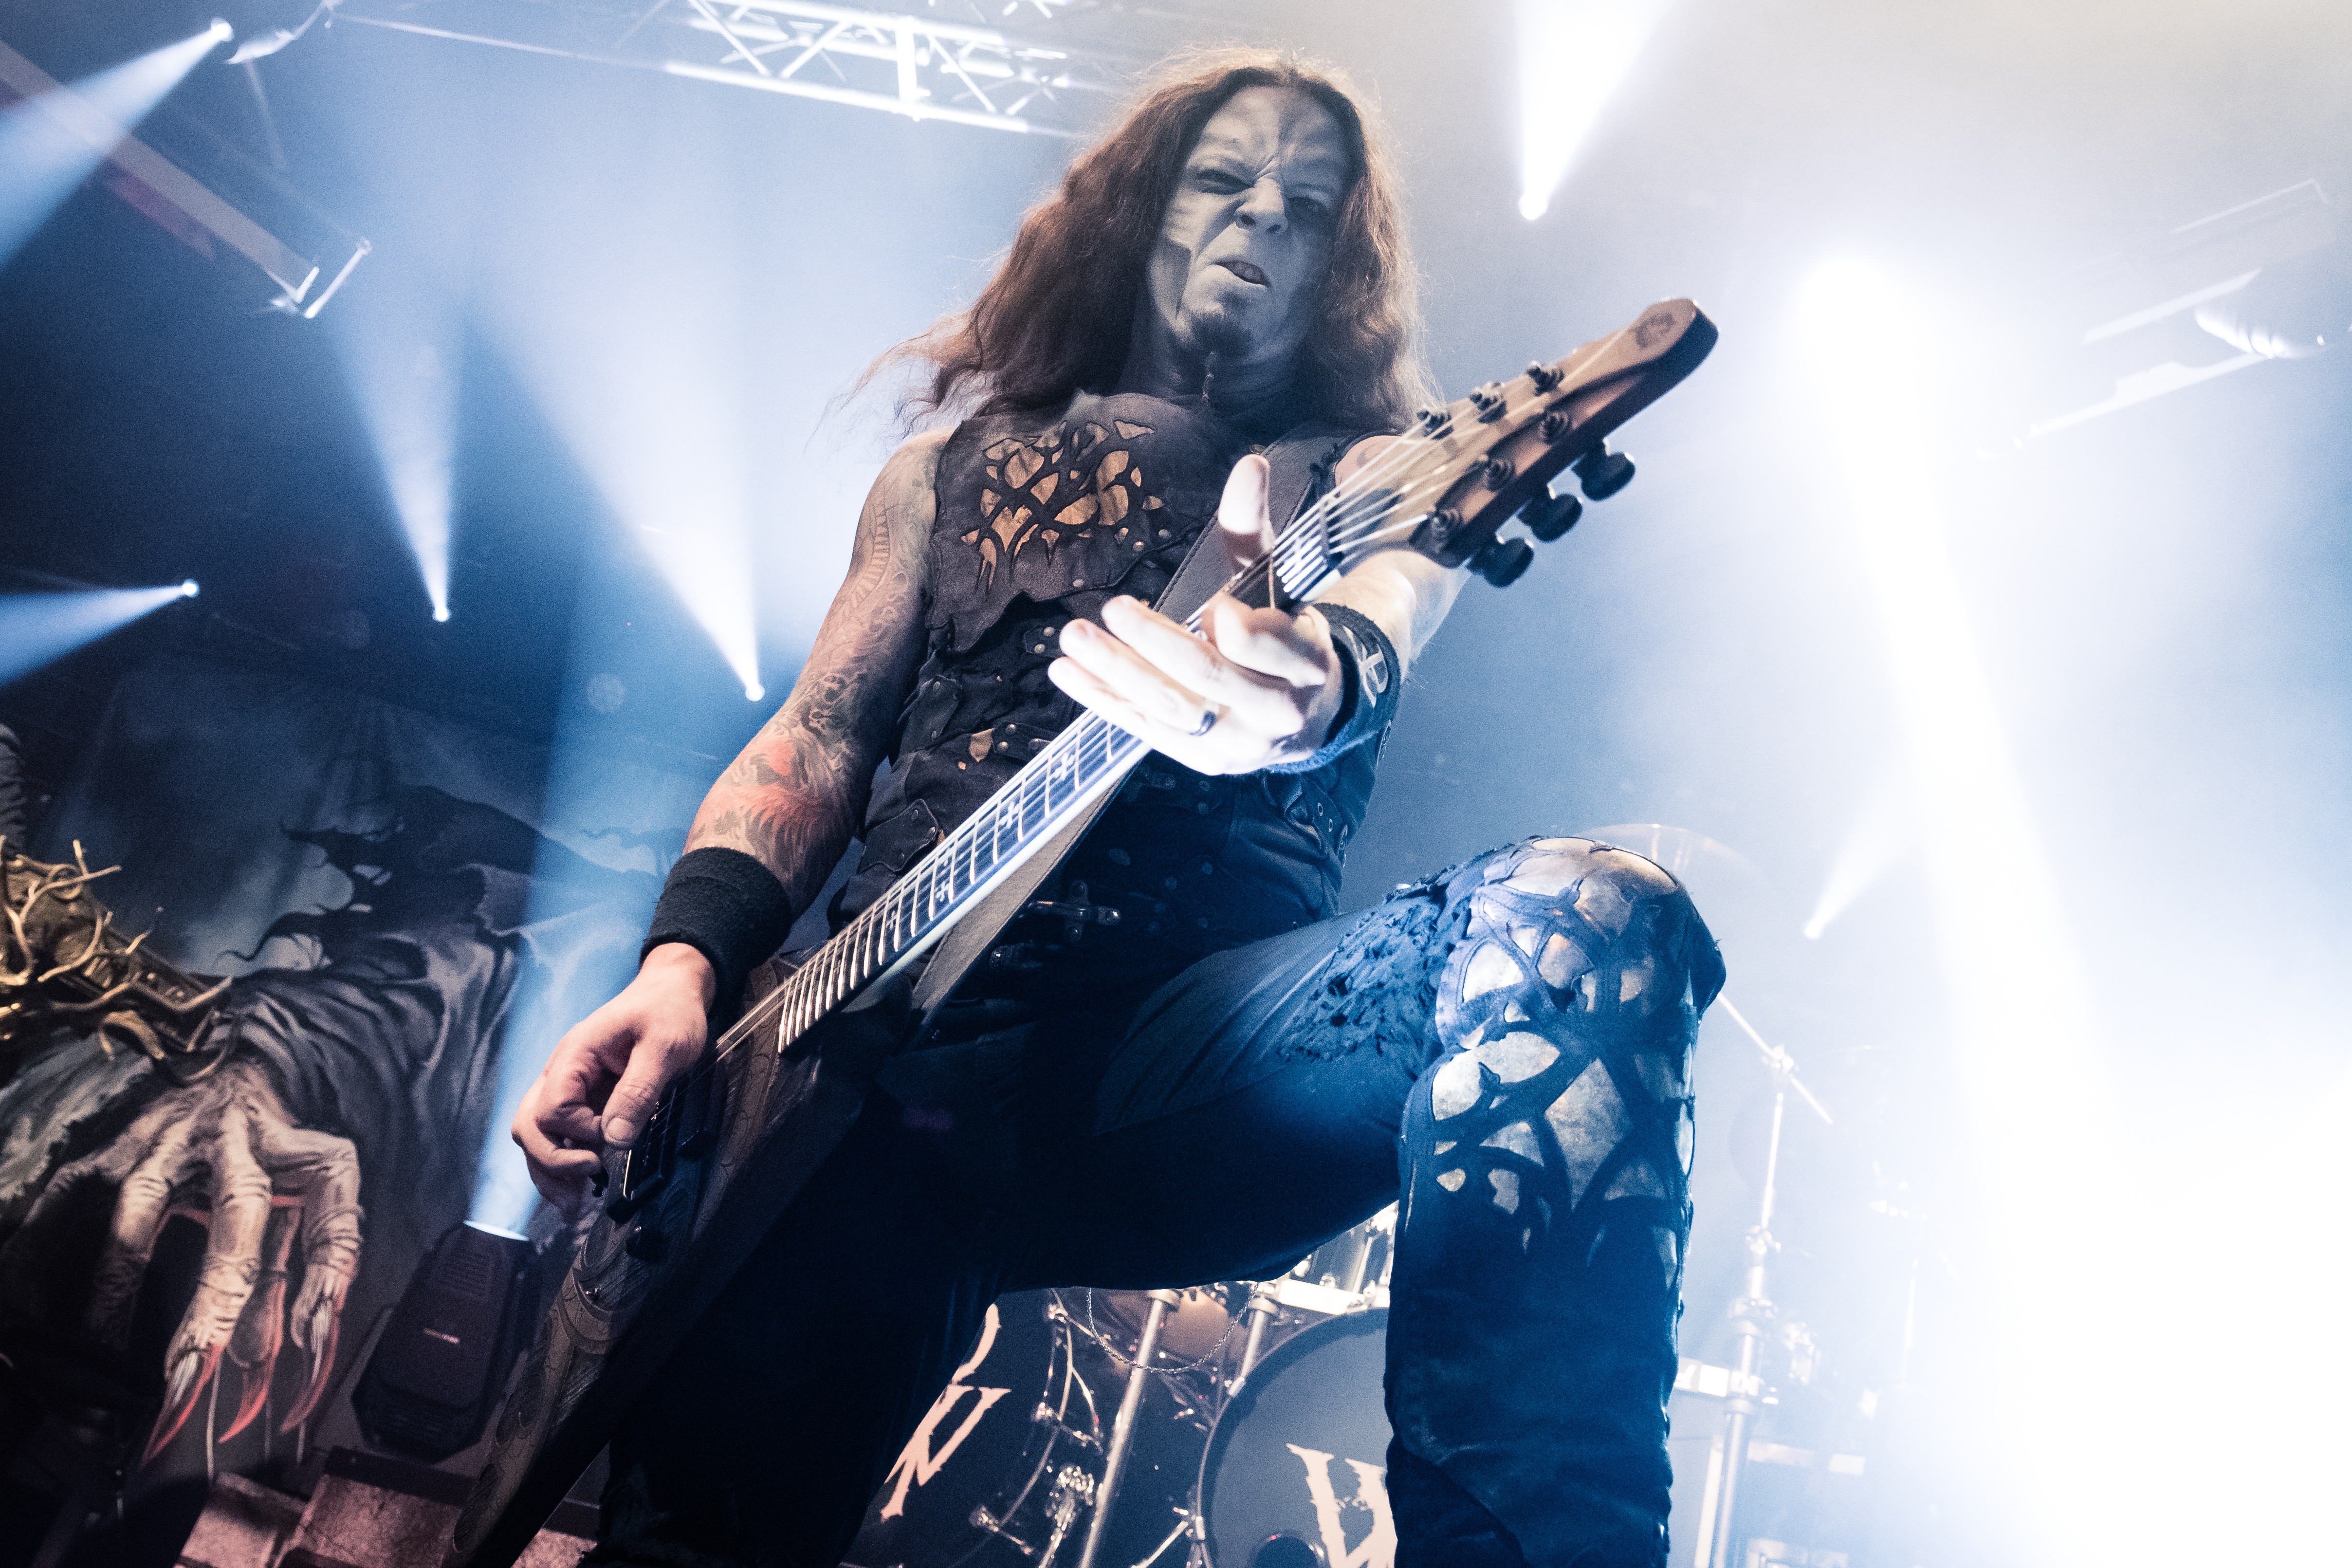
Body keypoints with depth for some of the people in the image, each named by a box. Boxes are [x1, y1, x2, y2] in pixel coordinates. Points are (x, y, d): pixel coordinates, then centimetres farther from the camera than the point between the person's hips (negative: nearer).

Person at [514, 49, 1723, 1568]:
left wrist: (1316, 686, -35)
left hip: (1212, 1036, -1)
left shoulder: (1367, 475, 17)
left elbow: (1382, 617, -8)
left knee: (1580, 916, -31)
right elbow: (819, 737, 16)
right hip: (899, 1033, 2)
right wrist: (688, 963, -4)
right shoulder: (955, 469, 25)